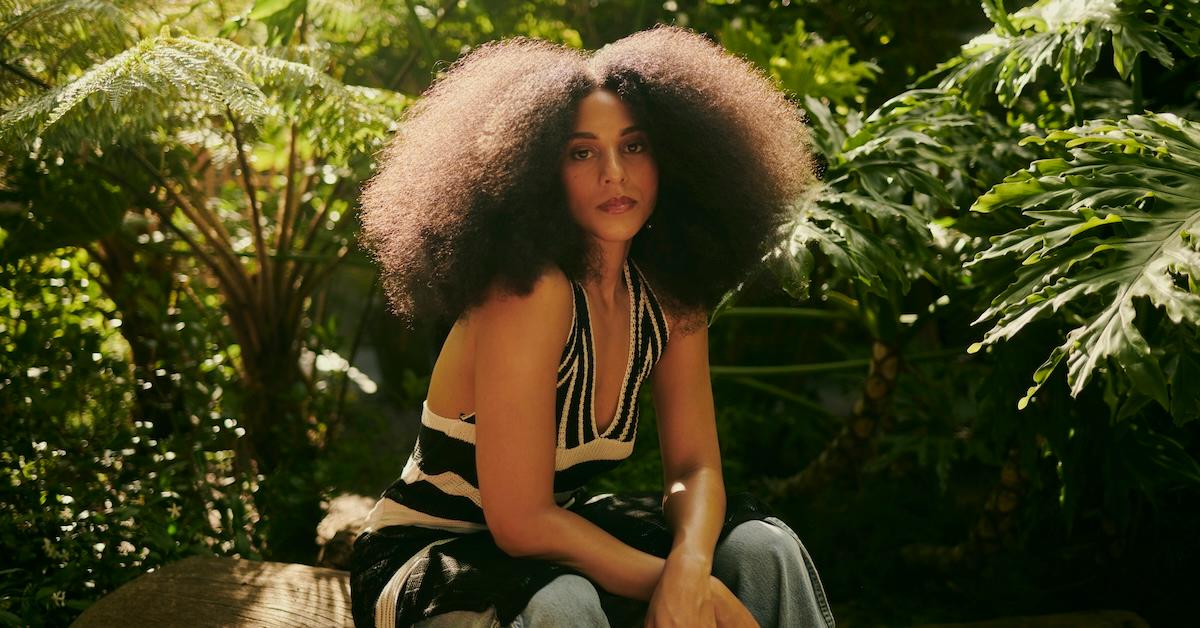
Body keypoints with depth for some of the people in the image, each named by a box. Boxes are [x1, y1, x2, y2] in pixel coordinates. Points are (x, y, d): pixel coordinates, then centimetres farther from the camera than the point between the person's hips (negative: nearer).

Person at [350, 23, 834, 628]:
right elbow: (521, 521, -26)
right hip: (425, 557, -6)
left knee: (763, 546, -10)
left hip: (558, 533, 6)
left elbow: (693, 470, -3)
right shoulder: (528, 290, -26)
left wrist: (688, 569, -25)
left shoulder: (671, 299, -4)